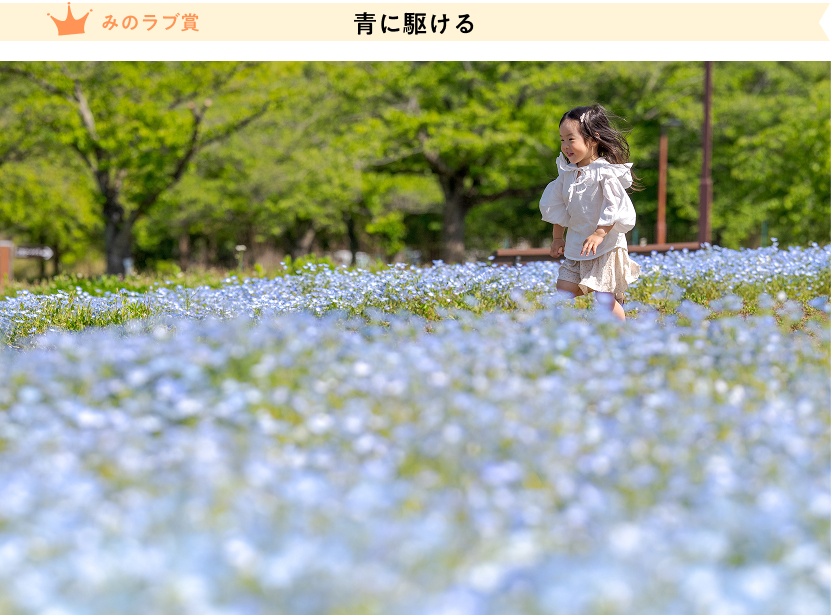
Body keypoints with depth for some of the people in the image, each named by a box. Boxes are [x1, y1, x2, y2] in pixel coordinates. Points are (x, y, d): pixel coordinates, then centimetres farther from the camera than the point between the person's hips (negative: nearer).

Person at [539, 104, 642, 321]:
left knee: (606, 299, -7)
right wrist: (557, 237, 18)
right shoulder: (568, 172, 7)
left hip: (606, 245, -7)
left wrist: (599, 234, -27)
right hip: (576, 245, 7)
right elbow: (559, 206, 17)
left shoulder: (606, 172, -15)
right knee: (564, 292, 2)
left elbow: (614, 207, -20)